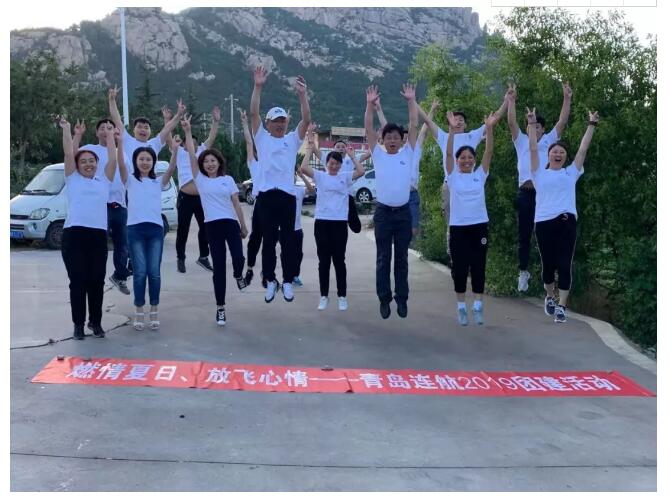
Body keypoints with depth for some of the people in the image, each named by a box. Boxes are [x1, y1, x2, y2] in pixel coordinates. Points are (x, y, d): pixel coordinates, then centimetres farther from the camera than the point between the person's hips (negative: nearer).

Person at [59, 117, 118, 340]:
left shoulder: (104, 181, 17)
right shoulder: (72, 179, 12)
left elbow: (113, 159, 11)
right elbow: (68, 154, 4)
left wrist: (110, 135, 16)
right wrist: (66, 129, 6)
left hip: (98, 234, 2)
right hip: (74, 234, -2)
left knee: (96, 281, 6)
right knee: (77, 281, 1)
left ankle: (96, 322, 18)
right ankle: (78, 324, 10)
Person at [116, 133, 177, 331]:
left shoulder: (159, 181, 13)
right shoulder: (130, 180, 8)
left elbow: (171, 169, -4)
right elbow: (121, 164, -9)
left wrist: (175, 150, -21)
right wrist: (120, 142, -25)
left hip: (156, 229, 2)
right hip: (135, 229, -2)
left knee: (154, 272, 1)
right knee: (140, 272, -3)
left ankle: (154, 312, 10)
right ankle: (139, 313, 7)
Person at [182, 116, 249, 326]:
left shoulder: (228, 179, 8)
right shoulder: (200, 179, 6)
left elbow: (236, 203, 10)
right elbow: (192, 154, -2)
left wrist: (243, 225, 9)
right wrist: (187, 132, -8)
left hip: (230, 223, 1)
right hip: (212, 226, 0)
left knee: (238, 258, -15)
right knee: (218, 266, 1)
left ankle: (238, 276, 25)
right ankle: (220, 307, 9)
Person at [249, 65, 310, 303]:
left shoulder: (292, 139, 10)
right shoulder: (261, 138, 8)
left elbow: (306, 119, -3)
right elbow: (254, 113, -4)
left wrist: (302, 94, -15)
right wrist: (258, 86, -15)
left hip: (287, 195, 1)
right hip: (267, 195, 0)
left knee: (288, 241, 4)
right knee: (268, 241, 6)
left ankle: (288, 281, 13)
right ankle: (270, 280, 16)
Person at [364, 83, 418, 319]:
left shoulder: (407, 153, 6)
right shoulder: (378, 154, 3)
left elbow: (414, 126, 0)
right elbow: (369, 129, -5)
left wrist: (411, 101, -5)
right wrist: (370, 104, -14)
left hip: (403, 212, 1)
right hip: (383, 212, -1)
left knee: (401, 258, 9)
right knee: (383, 258, 5)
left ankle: (402, 299, 16)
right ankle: (384, 299, 13)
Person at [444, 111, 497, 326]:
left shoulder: (480, 175, 7)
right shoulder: (453, 176, 3)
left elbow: (489, 151, -3)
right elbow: (448, 153, -10)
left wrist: (489, 128, -16)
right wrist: (452, 129, -22)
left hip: (479, 225, 1)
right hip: (458, 227, -1)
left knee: (478, 266, 4)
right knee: (459, 268, 3)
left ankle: (477, 306, 12)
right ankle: (461, 307, 12)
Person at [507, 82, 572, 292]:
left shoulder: (549, 140, 12)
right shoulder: (521, 141, 11)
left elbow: (562, 122, 3)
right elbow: (512, 123, -1)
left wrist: (567, 99, -5)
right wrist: (511, 101, -11)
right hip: (525, 192, 0)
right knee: (523, 234, 6)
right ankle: (523, 271, 16)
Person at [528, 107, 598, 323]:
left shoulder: (571, 173, 14)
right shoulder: (540, 173, 11)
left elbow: (583, 149, 12)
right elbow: (533, 148, 6)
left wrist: (591, 125, 10)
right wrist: (532, 124, 2)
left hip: (566, 221, 1)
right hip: (544, 222, 0)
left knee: (564, 265, -4)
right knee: (548, 264, 7)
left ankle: (561, 306, 1)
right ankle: (550, 296, 33)